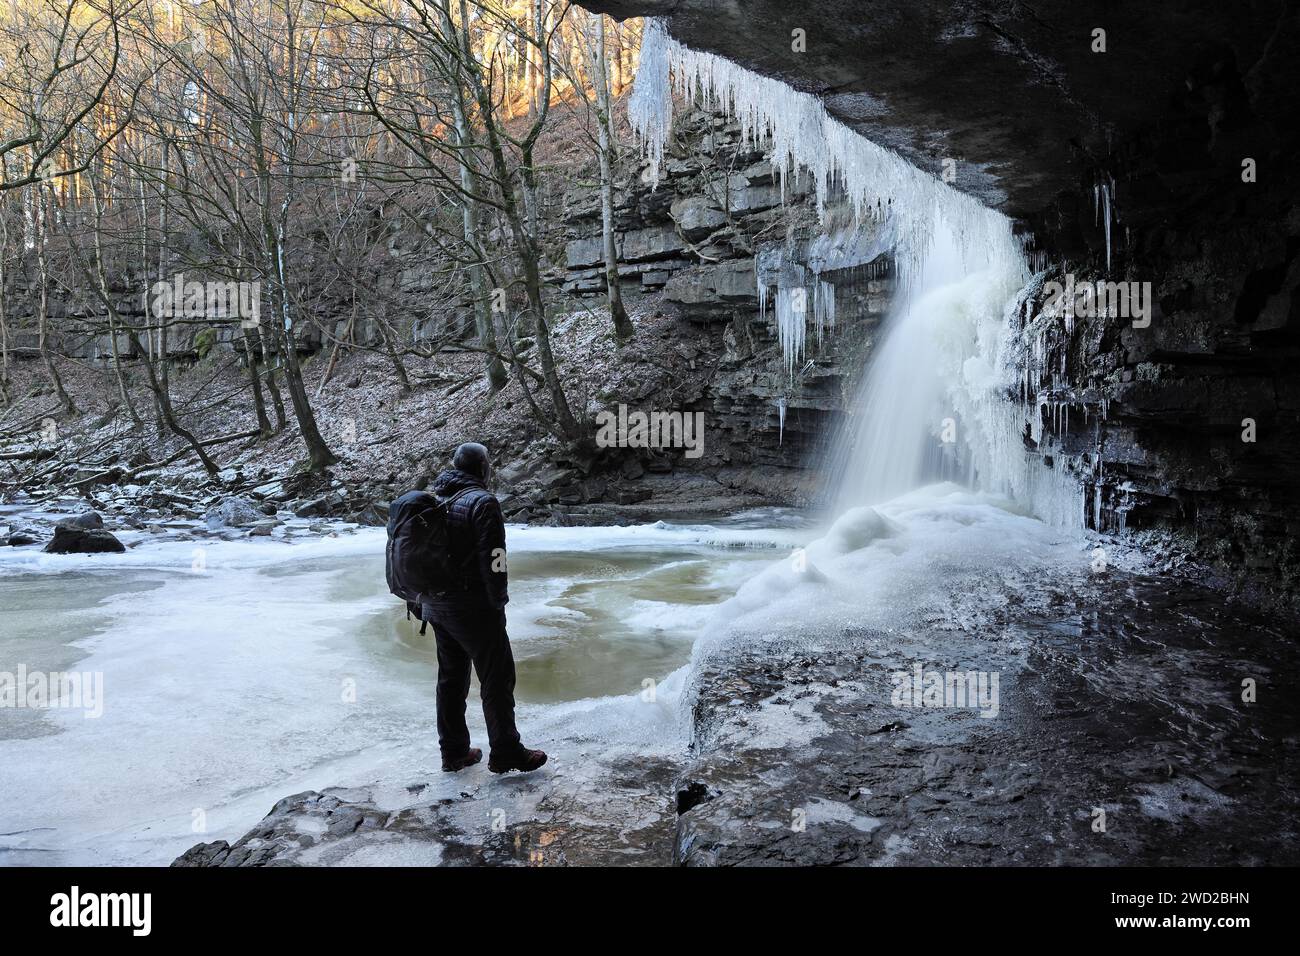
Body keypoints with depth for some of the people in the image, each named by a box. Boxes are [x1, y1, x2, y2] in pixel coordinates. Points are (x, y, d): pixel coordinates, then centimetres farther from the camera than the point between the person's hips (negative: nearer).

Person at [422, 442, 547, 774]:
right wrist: (498, 601, -9)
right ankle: (505, 753, 11)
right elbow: (492, 558, -21)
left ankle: (454, 752, 25)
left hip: (436, 606, 8)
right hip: (473, 608, -8)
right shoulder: (482, 501, -16)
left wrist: (429, 599, 18)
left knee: (451, 678, 16)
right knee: (497, 679, 3)